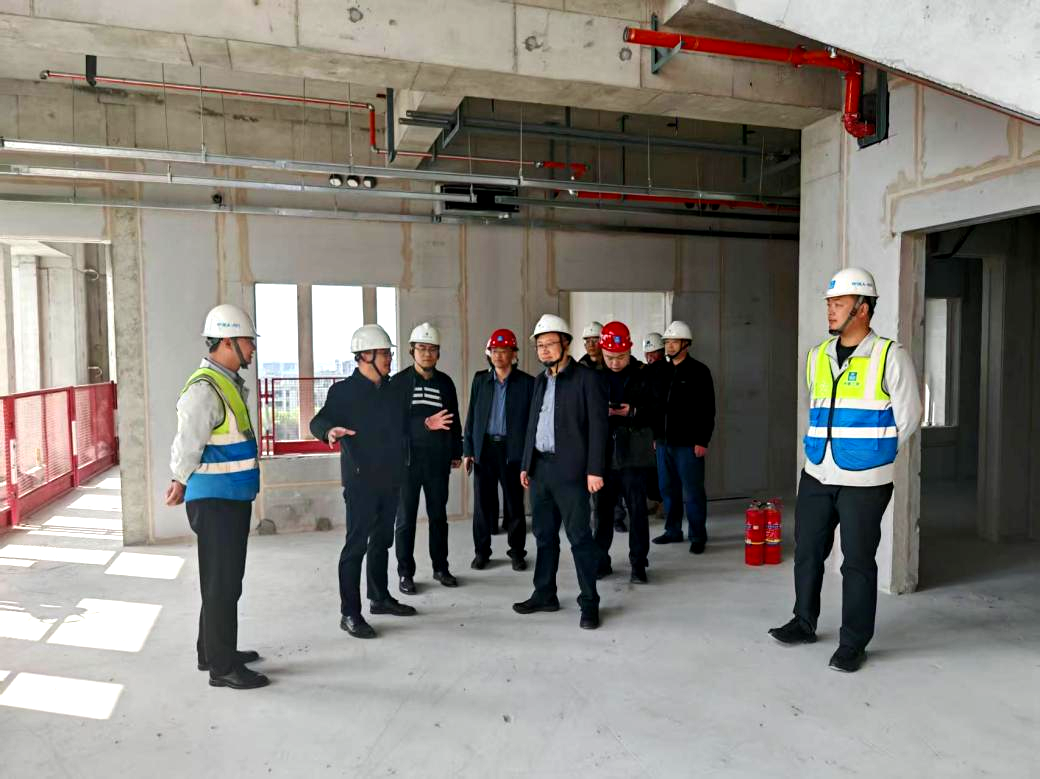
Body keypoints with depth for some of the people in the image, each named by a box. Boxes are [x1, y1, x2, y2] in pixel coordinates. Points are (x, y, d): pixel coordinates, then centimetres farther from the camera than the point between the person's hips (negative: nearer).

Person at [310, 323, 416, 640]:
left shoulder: (391, 390, 13)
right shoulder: (344, 390, -8)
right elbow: (318, 421, -17)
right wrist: (330, 430, -38)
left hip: (390, 480, 7)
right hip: (361, 480, -7)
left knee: (382, 541, 17)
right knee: (356, 544, -5)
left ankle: (380, 597, 31)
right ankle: (350, 613, 3)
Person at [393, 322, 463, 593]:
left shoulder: (445, 382, 8)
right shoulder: (400, 381, -1)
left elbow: (455, 420, 13)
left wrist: (456, 452, 13)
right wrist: (424, 424, -18)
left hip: (438, 459, 3)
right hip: (408, 459, -3)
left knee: (439, 516, 12)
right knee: (406, 519, 3)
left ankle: (440, 568, 24)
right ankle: (405, 573, 14)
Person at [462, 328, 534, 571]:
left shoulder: (527, 382, -2)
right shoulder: (480, 380, 7)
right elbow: (471, 415, 9)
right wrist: (468, 449, 4)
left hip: (513, 450, -2)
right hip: (484, 448, 2)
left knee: (514, 503, 6)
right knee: (482, 502, 6)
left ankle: (517, 551, 20)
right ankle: (481, 551, 19)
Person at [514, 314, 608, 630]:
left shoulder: (586, 379, -6)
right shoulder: (540, 380, 14)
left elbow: (597, 426, -10)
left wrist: (594, 470, -15)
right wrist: (526, 464, 14)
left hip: (570, 470, -7)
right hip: (540, 468, 7)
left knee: (579, 536, -1)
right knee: (544, 535, 13)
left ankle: (589, 602, 9)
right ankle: (544, 594, 24)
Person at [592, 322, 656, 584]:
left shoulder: (643, 375, 0)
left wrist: (633, 412, -16)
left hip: (633, 451, -2)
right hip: (603, 451, 2)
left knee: (637, 509, 3)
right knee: (602, 508, 10)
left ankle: (638, 563, 15)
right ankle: (601, 560, 23)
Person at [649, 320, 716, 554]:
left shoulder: (698, 371, -5)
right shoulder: (660, 371, 12)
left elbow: (707, 409, -9)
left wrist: (702, 441, -13)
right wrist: (655, 435, 11)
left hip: (688, 444, -6)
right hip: (663, 442, 6)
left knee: (692, 492, -1)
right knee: (668, 489, 13)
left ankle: (698, 536, 11)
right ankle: (673, 530, 25)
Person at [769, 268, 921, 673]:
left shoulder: (890, 356, -8)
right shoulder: (817, 356, 8)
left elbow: (907, 416, -4)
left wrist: (875, 455, 1)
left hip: (863, 482, -5)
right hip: (816, 476, 5)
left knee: (858, 562, 4)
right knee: (807, 552, 13)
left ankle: (853, 643, 18)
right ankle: (804, 623, 30)